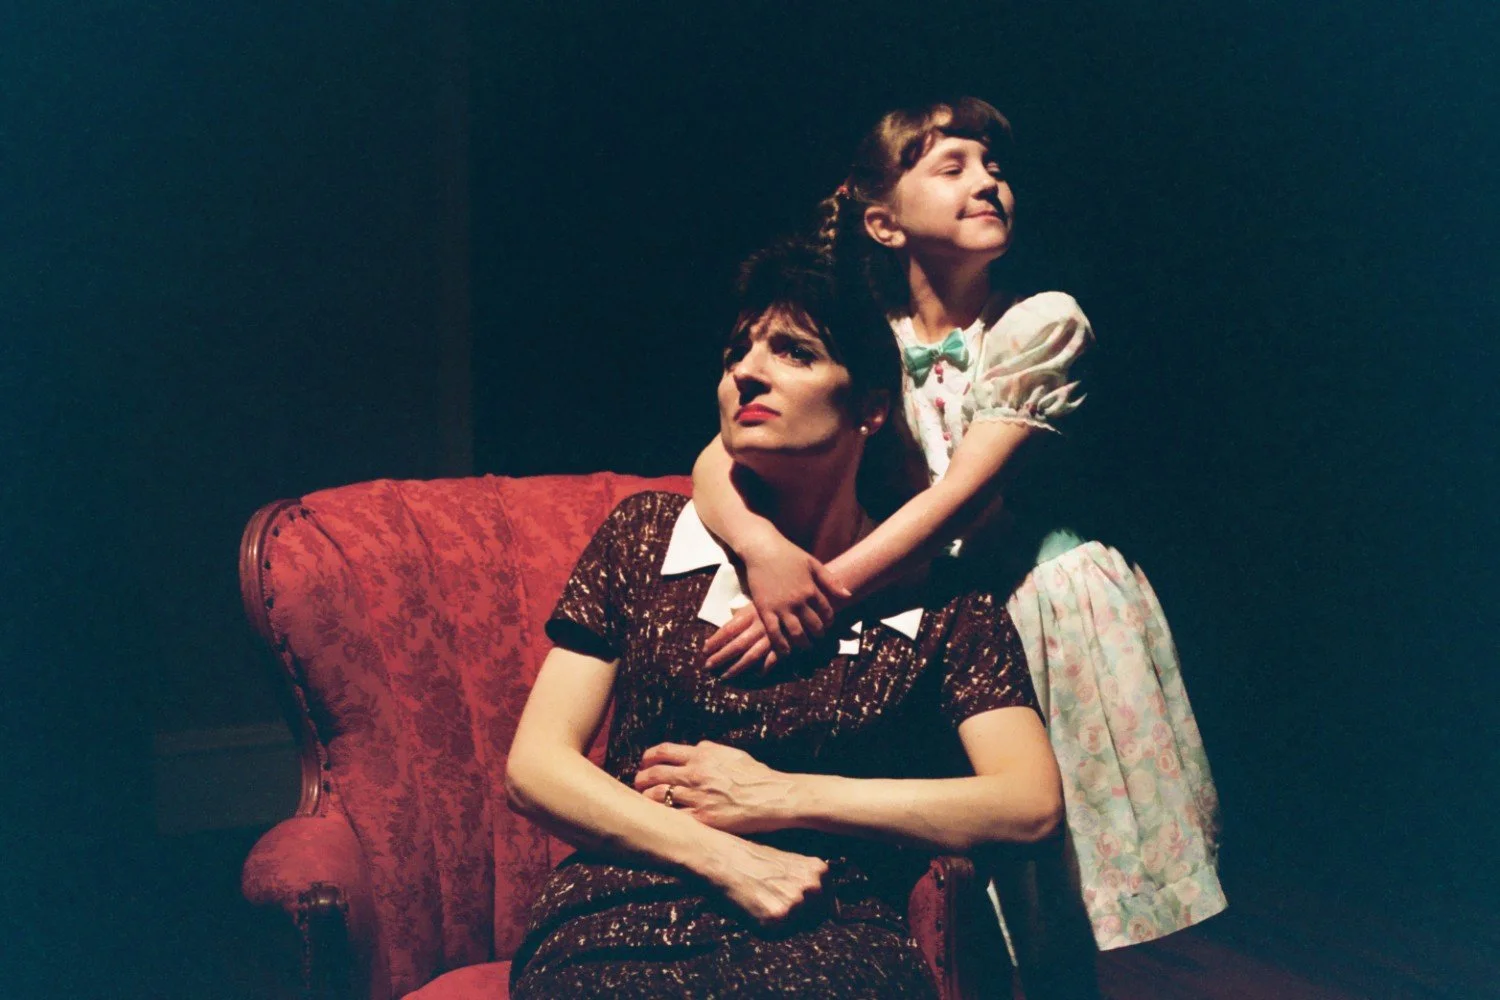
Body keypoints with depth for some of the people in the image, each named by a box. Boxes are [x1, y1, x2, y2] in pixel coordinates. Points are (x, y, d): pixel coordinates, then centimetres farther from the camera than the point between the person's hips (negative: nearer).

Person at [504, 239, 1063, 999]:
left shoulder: (941, 600, 10)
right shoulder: (644, 537, 14)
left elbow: (1030, 803, 0)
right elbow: (534, 765, 8)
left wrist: (778, 797, -5)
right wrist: (725, 859, -8)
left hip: (827, 938, 0)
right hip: (617, 928, 1)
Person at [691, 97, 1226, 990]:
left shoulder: (1043, 323, -7)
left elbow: (965, 495, -18)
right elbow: (716, 462, -10)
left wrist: (830, 590, -27)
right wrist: (763, 546, -31)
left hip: (1044, 606, -2)